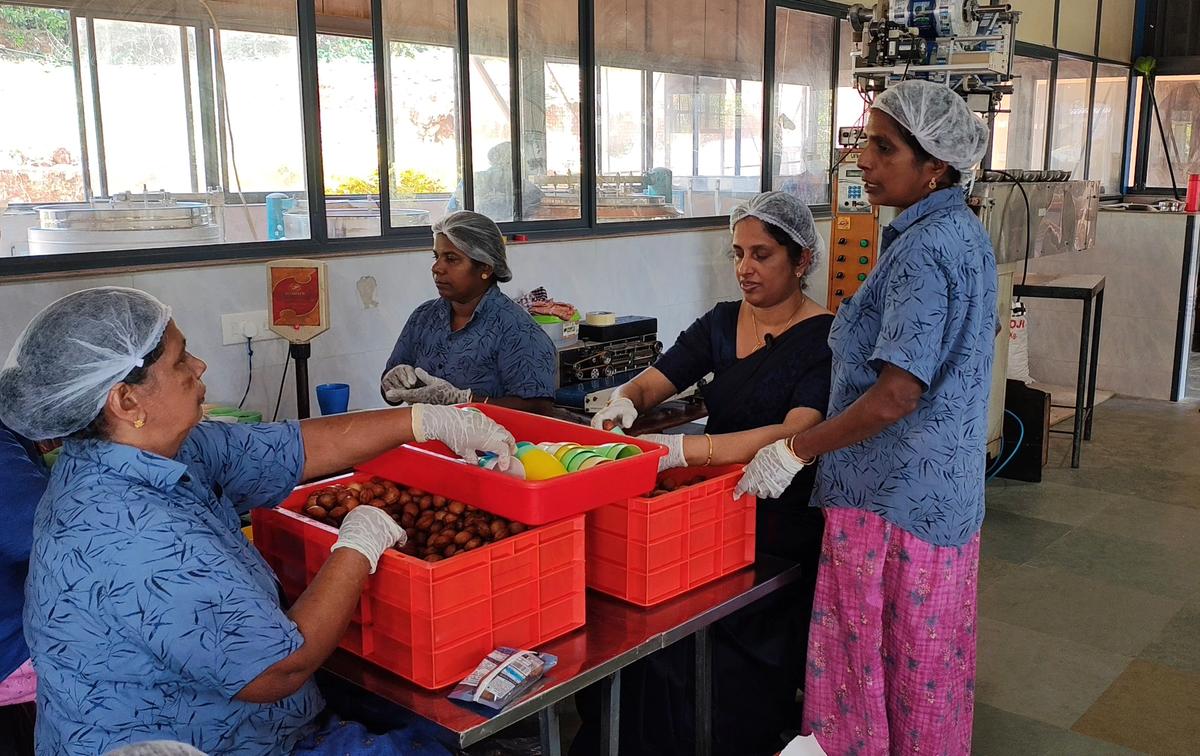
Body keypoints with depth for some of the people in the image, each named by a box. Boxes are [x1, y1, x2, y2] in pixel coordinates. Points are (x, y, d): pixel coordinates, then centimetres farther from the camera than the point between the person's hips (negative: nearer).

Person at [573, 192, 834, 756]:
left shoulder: (825, 338, -6)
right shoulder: (721, 323, 12)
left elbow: (796, 434, -21)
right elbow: (649, 384, 9)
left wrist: (681, 449, -32)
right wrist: (623, 402, -17)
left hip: (780, 522, -5)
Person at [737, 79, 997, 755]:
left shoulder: (923, 251, -22)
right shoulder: (968, 232, 8)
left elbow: (895, 397, -27)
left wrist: (795, 451, -18)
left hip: (893, 496, -10)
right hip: (951, 489, 10)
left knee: (866, 662, 4)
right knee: (933, 656, 23)